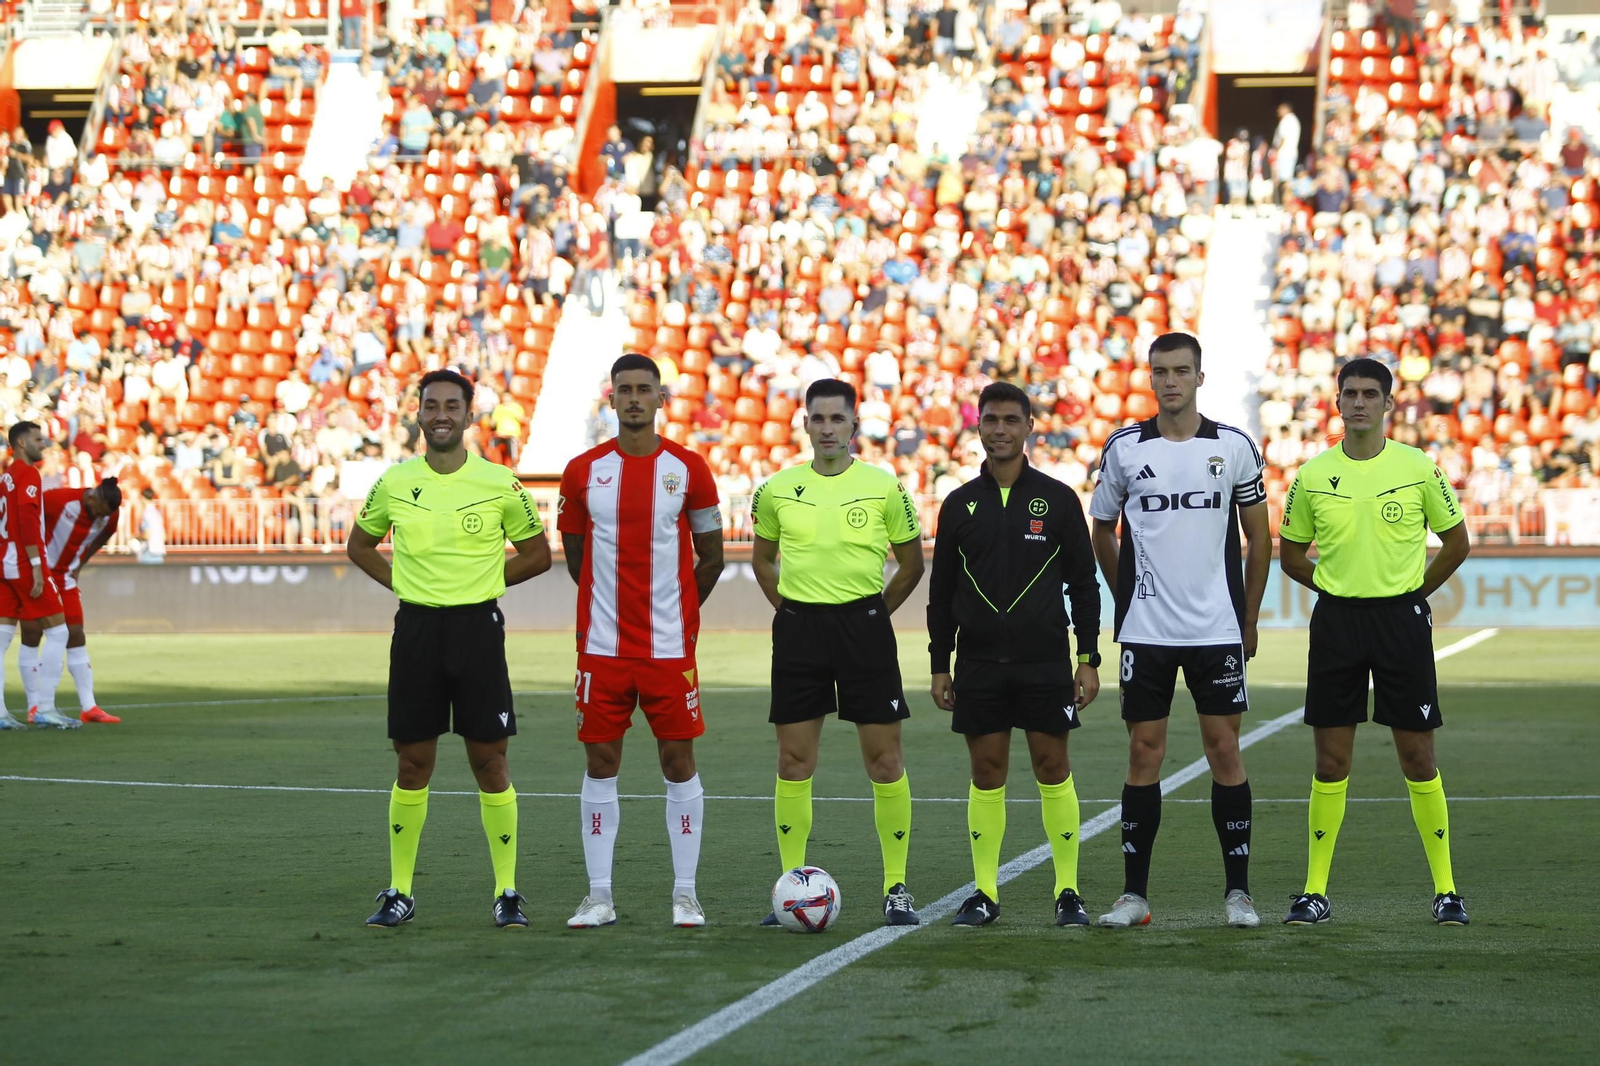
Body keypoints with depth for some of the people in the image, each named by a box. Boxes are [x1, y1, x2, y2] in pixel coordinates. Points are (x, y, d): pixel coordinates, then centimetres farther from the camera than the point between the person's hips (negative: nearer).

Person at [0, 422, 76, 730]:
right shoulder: (28, 474, -9)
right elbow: (28, 520, -19)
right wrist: (37, 565, -21)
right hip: (26, 564, -9)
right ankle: (43, 709, -7)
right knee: (57, 632, -3)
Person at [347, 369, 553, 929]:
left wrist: (479, 582, 1)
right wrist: (404, 584, 5)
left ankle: (507, 893, 8)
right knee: (412, 762, 5)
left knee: (489, 760, 0)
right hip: (416, 628, 2)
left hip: (478, 626, -2)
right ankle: (399, 893, 13)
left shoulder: (500, 483, -2)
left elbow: (537, 553, 8)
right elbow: (360, 544, 19)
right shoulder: (394, 483, 4)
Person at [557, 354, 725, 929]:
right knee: (600, 762, 3)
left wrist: (674, 610, 9)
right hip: (602, 646, 1)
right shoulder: (583, 471, 3)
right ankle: (599, 896, 9)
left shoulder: (688, 468, 0)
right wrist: (612, 603, 12)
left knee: (678, 760, 2)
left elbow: (711, 556, 8)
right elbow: (575, 555, 13)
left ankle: (685, 895, 8)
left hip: (670, 645, -1)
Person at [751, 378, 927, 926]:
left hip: (864, 625, -2)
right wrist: (791, 609, 9)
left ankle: (897, 888, 6)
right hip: (798, 626, 2)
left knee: (885, 760, -2)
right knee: (794, 762, 2)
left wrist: (872, 612, 4)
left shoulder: (884, 487, -1)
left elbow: (912, 563, 9)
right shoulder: (777, 490, 4)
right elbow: (762, 558, 19)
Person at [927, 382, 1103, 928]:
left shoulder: (1058, 499, 2)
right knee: (986, 773, 3)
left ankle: (1068, 892, 6)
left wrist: (1088, 659, -2)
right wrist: (939, 665, 7)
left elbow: (1084, 584, 4)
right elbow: (941, 591, 11)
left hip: (1045, 660, -1)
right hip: (978, 663, 2)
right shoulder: (960, 505, 7)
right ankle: (985, 893, 9)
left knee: (1053, 769, 0)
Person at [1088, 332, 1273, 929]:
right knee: (1144, 754, 2)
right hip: (1145, 631, 0)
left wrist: (1248, 620, 7)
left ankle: (1237, 892, 7)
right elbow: (1102, 530, 15)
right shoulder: (1123, 448, 2)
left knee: (1225, 751, 0)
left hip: (1218, 630, 0)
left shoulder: (1234, 447, 1)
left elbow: (1258, 537, 8)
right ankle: (1134, 893, 7)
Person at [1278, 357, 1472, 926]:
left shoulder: (1419, 469, -2)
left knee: (1418, 756, 0)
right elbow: (1290, 556, 14)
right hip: (1335, 622, 1)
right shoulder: (1312, 477, 2)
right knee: (1331, 759, 3)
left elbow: (1457, 542, 9)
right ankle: (1315, 891, 8)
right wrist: (1340, 588, 7)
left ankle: (1445, 889, 8)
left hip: (1401, 619, -1)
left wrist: (1413, 592, 6)